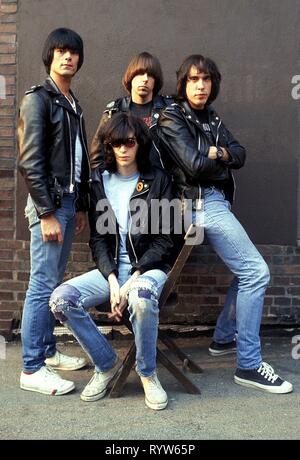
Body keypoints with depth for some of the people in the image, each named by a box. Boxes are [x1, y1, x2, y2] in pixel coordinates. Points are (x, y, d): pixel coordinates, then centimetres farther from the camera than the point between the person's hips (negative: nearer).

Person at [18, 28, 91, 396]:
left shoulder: (72, 103, 18)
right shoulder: (38, 99, -7)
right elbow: (30, 162, -14)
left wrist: (80, 206, 16)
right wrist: (46, 213, -17)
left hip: (68, 202, 8)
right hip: (48, 204, -8)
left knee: (54, 283, 12)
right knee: (43, 286, -6)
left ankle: (47, 351, 24)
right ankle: (32, 369, 2)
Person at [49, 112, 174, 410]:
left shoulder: (158, 181, 1)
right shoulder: (99, 181, 9)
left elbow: (163, 239, -4)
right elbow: (97, 237, 4)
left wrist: (132, 281, -15)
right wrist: (112, 279, -13)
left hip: (149, 266, -3)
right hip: (110, 267, 4)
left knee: (142, 299, -38)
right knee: (61, 299, -21)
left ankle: (147, 373, -10)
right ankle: (106, 364, 0)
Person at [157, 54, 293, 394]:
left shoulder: (211, 118, 18)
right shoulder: (172, 118, -5)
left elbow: (240, 155, 7)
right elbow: (195, 166, -17)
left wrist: (219, 153, -12)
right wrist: (223, 158, 1)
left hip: (217, 202, 9)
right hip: (202, 203, -9)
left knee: (247, 271, 14)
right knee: (257, 272, -12)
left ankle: (224, 338, 28)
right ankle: (248, 365, -6)